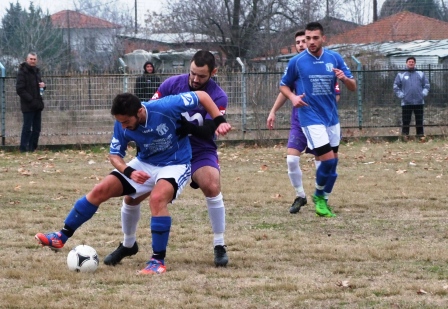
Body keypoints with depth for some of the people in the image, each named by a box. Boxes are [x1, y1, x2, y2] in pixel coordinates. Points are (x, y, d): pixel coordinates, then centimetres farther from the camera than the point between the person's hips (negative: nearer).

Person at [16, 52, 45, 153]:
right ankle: (24, 148, -1)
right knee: (27, 128, -6)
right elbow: (20, 89, -15)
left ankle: (32, 147, 15)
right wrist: (30, 100, -21)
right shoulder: (22, 72, -8)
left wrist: (43, 86, 2)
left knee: (37, 128, 8)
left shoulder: (36, 71, 15)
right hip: (28, 105, -8)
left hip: (37, 105, 8)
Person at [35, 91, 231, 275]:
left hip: (176, 164, -5)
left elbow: (202, 95, -19)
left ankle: (158, 261, -22)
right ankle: (61, 237, 8)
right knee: (101, 190, -5)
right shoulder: (122, 126, -15)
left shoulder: (165, 108, -30)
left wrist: (219, 121, -25)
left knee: (157, 198, -35)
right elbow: (114, 155, -3)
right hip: (145, 164, 5)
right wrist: (129, 172, -23)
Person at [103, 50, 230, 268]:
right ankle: (128, 244, 22)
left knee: (212, 185, -32)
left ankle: (219, 247, -16)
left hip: (200, 152, -2)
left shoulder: (218, 97, -15)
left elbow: (207, 132, -26)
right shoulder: (172, 84, -10)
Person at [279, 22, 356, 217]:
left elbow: (353, 87, 3)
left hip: (332, 117, 4)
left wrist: (344, 78, -19)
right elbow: (284, 85, 8)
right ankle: (319, 197, 10)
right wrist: (293, 97, -13)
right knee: (328, 160, -13)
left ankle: (321, 199, 26)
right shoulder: (297, 62, -6)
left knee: (332, 162, 8)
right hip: (311, 118, -4)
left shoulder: (335, 58, 1)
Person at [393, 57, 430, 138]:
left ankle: (420, 134, 7)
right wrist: (401, 95, -3)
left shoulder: (420, 74, 12)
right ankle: (404, 135, 0)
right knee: (406, 121, -3)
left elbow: (426, 85, 14)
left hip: (419, 102, 1)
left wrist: (423, 93, 0)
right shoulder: (401, 75, 8)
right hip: (406, 103, -1)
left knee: (419, 120, 3)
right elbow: (396, 87, 9)